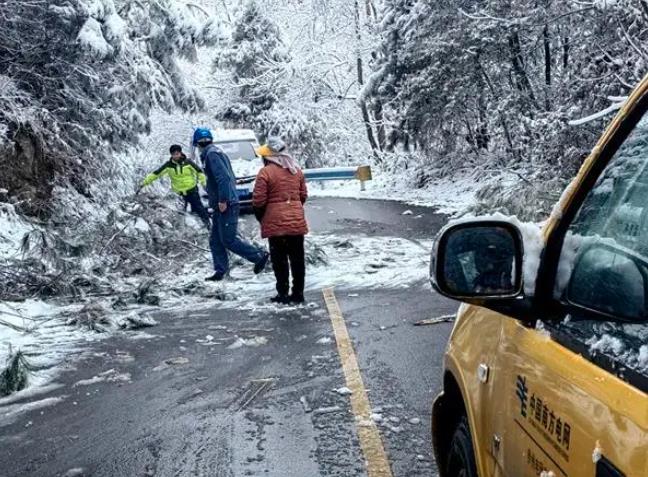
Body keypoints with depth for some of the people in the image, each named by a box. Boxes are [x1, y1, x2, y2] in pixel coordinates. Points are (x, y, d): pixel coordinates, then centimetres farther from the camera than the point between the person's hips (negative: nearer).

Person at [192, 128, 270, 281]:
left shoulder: (211, 154, -12)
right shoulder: (217, 152, 18)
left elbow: (223, 177, -24)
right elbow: (231, 178, 21)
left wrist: (223, 200, -23)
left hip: (225, 205, -10)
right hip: (221, 205, 10)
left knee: (228, 239, -7)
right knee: (215, 240, 11)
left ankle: (260, 256, 0)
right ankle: (220, 271, 14)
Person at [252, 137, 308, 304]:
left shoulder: (265, 172, -11)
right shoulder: (296, 170, 9)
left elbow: (258, 201, -11)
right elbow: (303, 195, 14)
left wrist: (262, 218, 5)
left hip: (275, 223, -5)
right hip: (297, 222, 5)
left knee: (279, 260, 3)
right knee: (297, 258, 10)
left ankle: (283, 294, 6)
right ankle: (298, 293, 15)